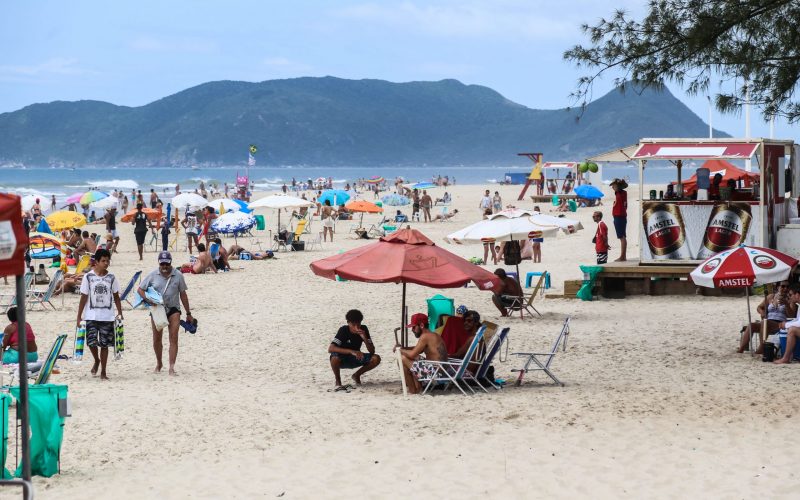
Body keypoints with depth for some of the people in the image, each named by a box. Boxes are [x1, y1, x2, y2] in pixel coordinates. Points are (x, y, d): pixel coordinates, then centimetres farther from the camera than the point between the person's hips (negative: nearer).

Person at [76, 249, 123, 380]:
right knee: (91, 342, -9)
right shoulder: (88, 277, -1)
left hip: (107, 316, 1)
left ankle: (103, 372, 11)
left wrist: (120, 313, 5)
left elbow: (116, 297, 11)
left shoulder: (112, 278, 4)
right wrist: (79, 317, 0)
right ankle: (97, 361, 22)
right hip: (91, 316, -1)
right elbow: (84, 297, 1)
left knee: (104, 344, 2)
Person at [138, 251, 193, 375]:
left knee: (173, 338, -11)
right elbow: (140, 289, 1)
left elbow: (183, 295, 5)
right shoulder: (153, 275, -2)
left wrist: (188, 314, 7)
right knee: (157, 339, 8)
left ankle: (172, 367, -12)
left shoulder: (178, 275, -2)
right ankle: (159, 364, 29)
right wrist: (148, 299, -19)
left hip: (173, 309, -1)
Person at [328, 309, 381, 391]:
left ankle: (357, 375, 8)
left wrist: (365, 338, -32)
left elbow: (372, 351, -14)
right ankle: (338, 382, -11)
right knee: (335, 357, -40)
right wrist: (351, 351, -46)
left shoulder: (364, 329, -13)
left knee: (376, 359, -19)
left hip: (355, 359, 4)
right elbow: (330, 349, -38)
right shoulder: (343, 330, -24)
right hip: (342, 360, -4)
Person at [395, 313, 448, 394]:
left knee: (402, 359, -6)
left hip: (434, 372, -10)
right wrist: (403, 348, 16)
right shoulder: (433, 335, 16)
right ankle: (418, 387, 20)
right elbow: (418, 350, 28)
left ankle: (413, 390, 2)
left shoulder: (425, 336, -14)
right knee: (415, 359, 29)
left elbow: (412, 354, -17)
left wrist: (400, 350, 2)